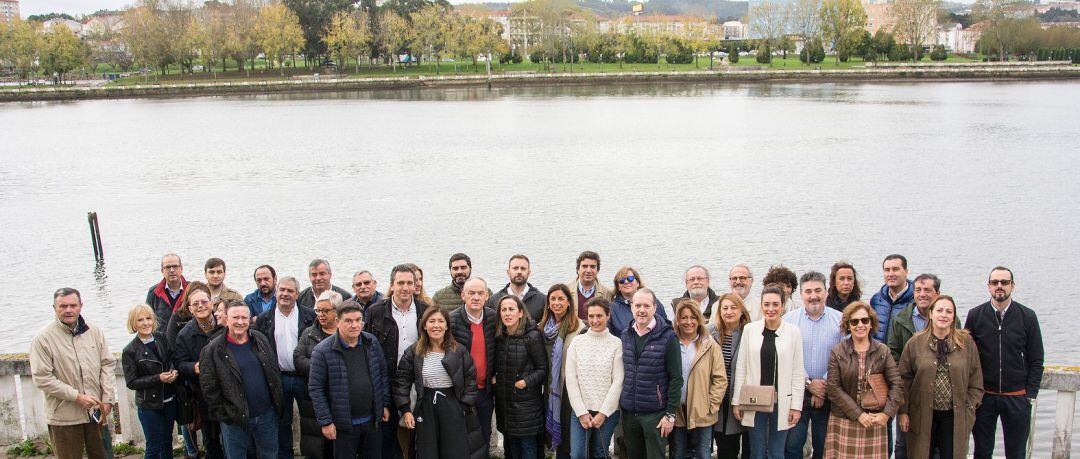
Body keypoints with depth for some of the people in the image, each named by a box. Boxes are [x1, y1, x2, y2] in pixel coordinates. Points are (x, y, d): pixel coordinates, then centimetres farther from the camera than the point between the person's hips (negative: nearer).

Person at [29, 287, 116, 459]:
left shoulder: (95, 332, 4)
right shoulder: (43, 338, -8)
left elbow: (108, 365, 6)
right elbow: (42, 378, -11)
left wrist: (107, 399, -3)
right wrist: (77, 396, -15)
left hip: (97, 412, 4)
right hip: (64, 416, -3)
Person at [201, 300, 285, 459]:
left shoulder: (261, 340, 2)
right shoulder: (214, 349, -10)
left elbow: (275, 373, 8)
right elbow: (209, 388, -9)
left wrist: (278, 404, 6)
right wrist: (223, 416, -9)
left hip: (267, 415, 3)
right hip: (234, 419, -3)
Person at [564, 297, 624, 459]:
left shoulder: (616, 343, -3)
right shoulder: (577, 342, 1)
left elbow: (618, 381, -6)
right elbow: (571, 379, -1)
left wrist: (603, 413, -10)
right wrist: (581, 412, -6)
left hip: (607, 411, -1)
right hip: (580, 410, 1)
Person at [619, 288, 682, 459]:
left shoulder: (667, 337, -9)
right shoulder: (626, 335, 6)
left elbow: (676, 378, -9)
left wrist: (670, 414, -12)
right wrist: (622, 407, 11)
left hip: (655, 413, -4)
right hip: (628, 412, 4)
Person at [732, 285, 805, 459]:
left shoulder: (793, 331, -3)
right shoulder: (750, 329, -1)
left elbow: (797, 372, -1)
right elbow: (741, 368, 3)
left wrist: (797, 405, -4)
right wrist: (737, 401, 1)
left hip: (781, 403, -1)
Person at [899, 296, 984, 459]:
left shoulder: (966, 342, 1)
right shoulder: (915, 342, -1)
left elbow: (976, 381, 4)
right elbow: (904, 379, 0)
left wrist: (969, 410, -1)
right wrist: (903, 411, -2)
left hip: (955, 416, 1)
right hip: (922, 415, 0)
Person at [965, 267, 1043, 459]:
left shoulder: (1027, 316, -1)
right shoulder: (975, 315, 0)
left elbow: (1036, 361, 2)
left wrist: (1031, 395, -4)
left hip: (1017, 397, 0)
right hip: (983, 396, 0)